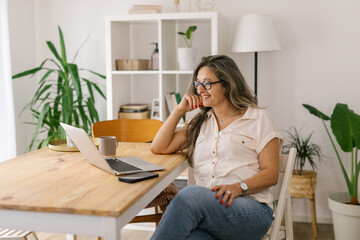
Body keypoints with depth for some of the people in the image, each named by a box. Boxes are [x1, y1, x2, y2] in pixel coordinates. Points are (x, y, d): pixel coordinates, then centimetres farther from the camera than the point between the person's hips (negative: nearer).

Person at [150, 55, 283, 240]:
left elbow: (271, 174, 1)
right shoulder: (200, 122, 25)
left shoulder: (257, 118, 9)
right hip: (204, 209, 3)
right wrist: (180, 110, 13)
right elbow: (159, 148, 18)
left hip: (250, 210, -2)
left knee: (190, 195, -36)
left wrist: (239, 187, -17)